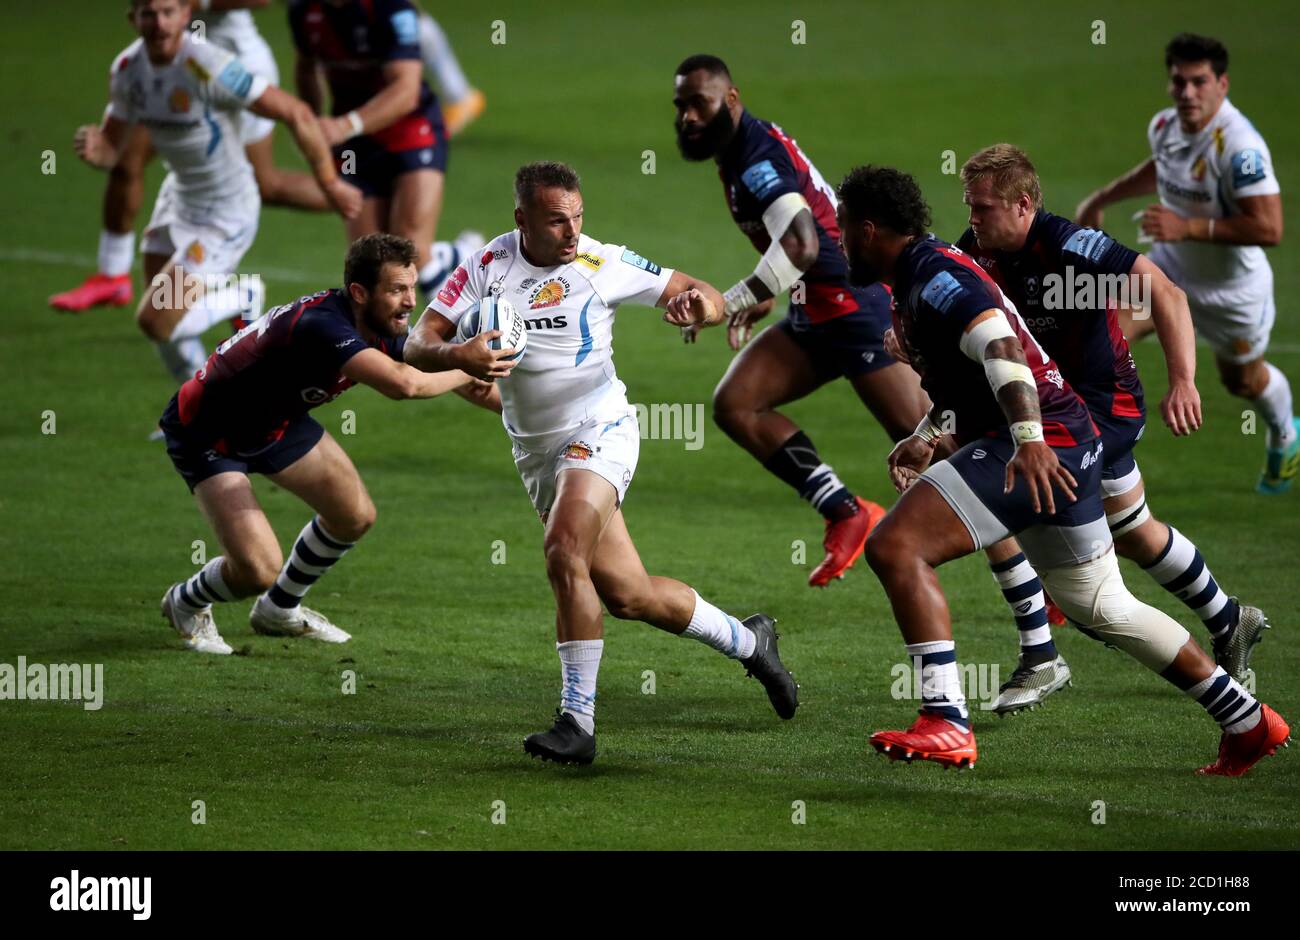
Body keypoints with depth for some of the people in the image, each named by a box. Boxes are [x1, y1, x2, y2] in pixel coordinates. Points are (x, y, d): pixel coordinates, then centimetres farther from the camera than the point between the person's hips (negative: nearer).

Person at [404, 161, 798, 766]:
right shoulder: (486, 267, -4)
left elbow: (710, 299, -2)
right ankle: (748, 641, 31)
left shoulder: (603, 263, -9)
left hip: (599, 430, -4)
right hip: (537, 453, 4)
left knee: (564, 551, -28)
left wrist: (698, 305, -26)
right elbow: (418, 344, -9)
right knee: (628, 596, 6)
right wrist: (457, 355, -31)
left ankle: (578, 722, -24)